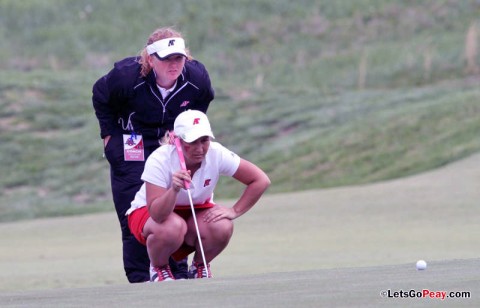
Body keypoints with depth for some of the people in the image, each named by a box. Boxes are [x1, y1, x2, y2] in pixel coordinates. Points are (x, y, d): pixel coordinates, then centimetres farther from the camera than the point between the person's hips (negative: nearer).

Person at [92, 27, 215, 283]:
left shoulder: (197, 77, -20)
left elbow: (203, 100, 6)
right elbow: (100, 97, -6)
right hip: (131, 144, -3)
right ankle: (138, 278, 0)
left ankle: (178, 273, 11)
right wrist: (109, 134, -4)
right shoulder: (126, 77, -28)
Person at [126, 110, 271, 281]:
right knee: (172, 227, -39)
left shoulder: (217, 154, -22)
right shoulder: (159, 160, -31)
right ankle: (158, 268, -5)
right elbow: (157, 215, -37)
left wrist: (234, 211, -21)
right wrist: (174, 189, -54)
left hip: (196, 210, 3)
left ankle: (200, 265, 4)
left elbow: (261, 180, -15)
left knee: (222, 227, -29)